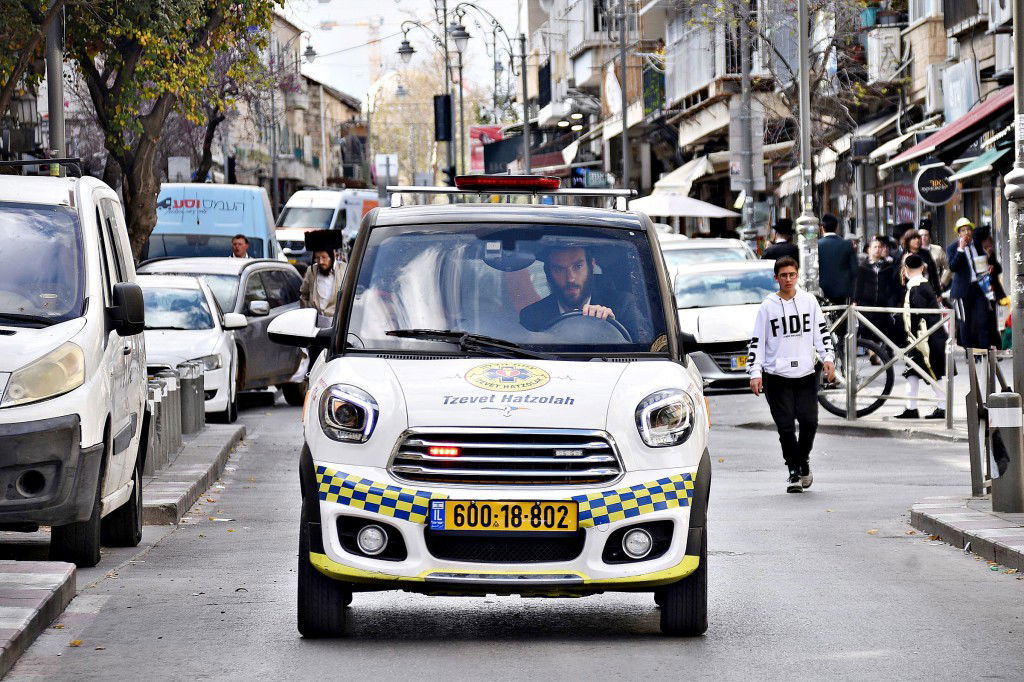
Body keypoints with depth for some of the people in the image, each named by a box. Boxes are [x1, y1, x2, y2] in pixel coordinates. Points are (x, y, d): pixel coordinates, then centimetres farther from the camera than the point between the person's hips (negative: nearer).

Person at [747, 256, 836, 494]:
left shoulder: (809, 301, 8)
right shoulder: (768, 306, 3)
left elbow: (822, 331, 10)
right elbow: (757, 341, 3)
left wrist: (828, 358, -4)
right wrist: (755, 373, -5)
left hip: (806, 374, 1)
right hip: (777, 376, -1)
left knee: (809, 421, -8)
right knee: (785, 425, -4)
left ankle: (803, 459, 18)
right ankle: (794, 472, 6)